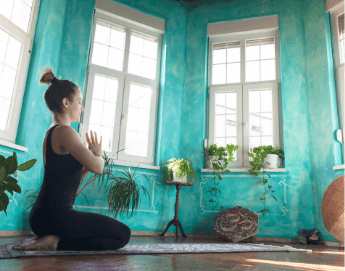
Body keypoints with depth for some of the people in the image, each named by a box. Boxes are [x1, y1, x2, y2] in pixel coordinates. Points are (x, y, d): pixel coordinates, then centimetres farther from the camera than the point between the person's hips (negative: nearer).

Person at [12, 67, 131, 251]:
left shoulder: (51, 132, 17)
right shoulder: (64, 131, -15)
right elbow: (97, 168, -20)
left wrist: (93, 156, 10)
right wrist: (98, 155, 3)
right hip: (56, 216, -10)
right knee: (123, 234, -3)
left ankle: (53, 240, 9)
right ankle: (55, 243, -8)